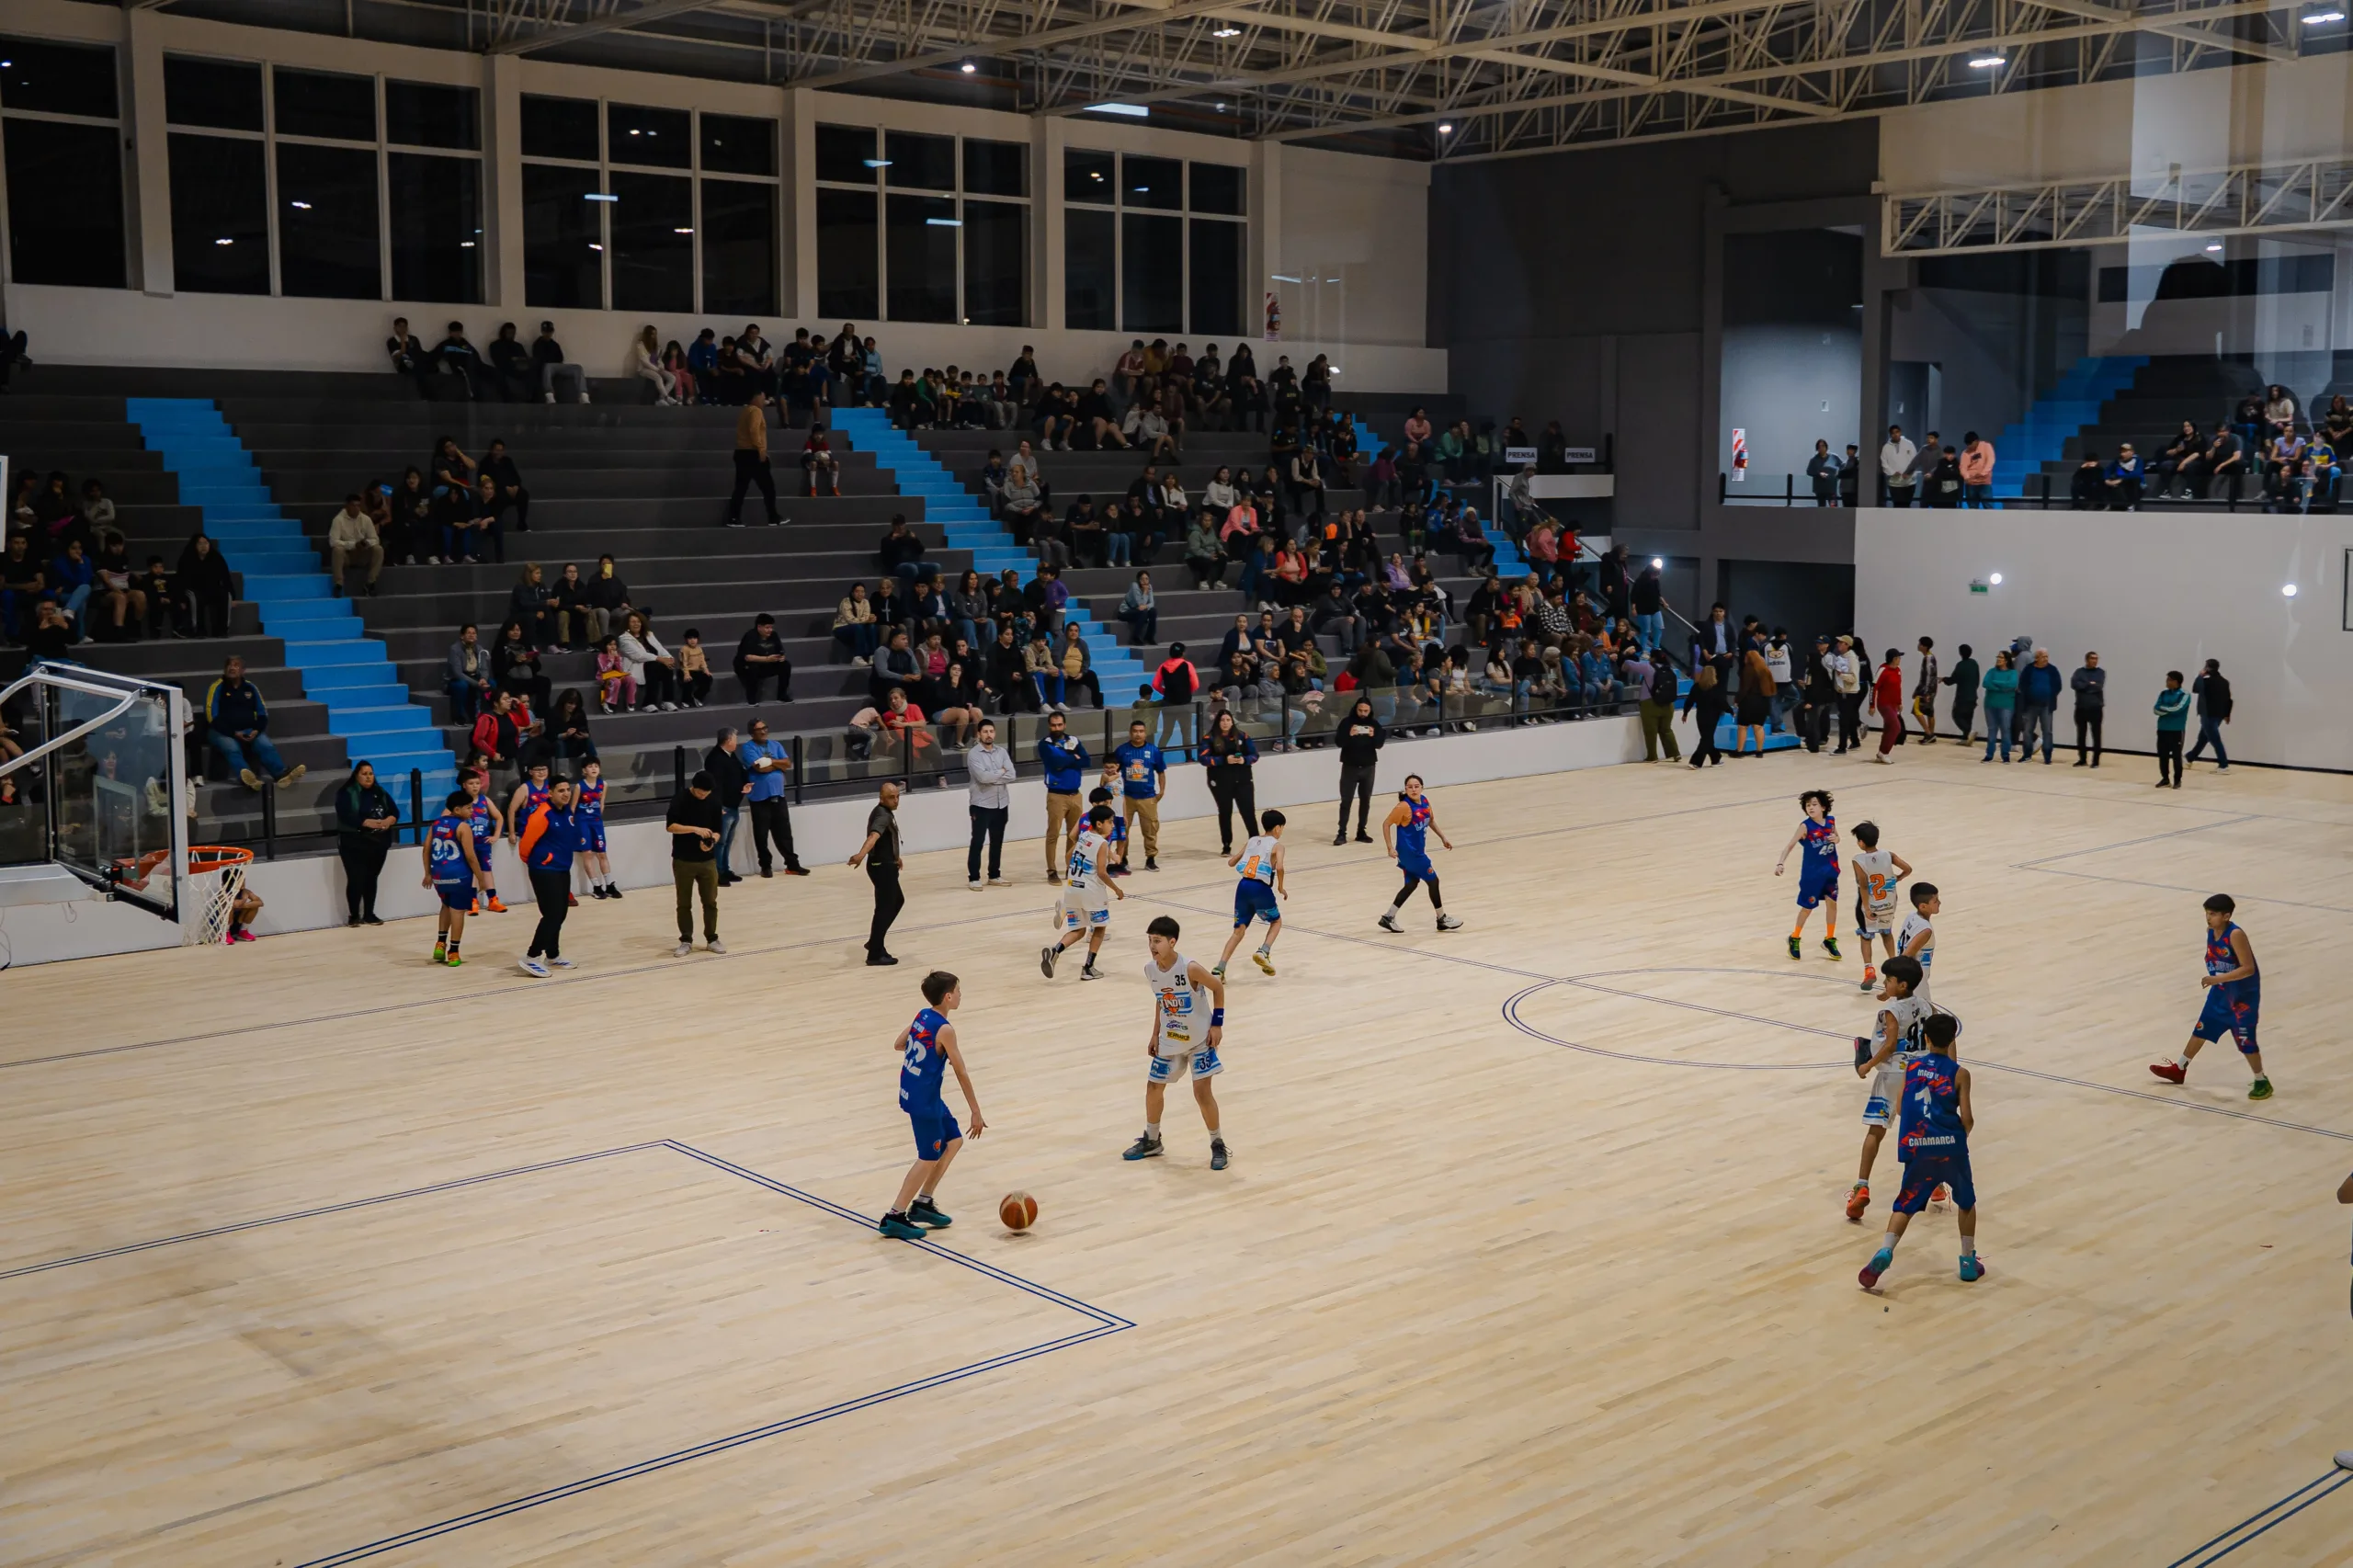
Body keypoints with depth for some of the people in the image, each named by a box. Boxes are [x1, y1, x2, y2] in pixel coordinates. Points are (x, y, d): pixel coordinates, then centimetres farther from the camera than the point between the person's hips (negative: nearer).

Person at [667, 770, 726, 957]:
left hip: (708, 860, 2)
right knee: (684, 904, 5)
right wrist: (695, 829, -27)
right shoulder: (679, 800, -9)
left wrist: (711, 842, -18)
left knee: (710, 902, 5)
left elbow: (717, 830, 3)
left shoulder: (714, 802, 1)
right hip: (683, 861, -2)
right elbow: (670, 826, -17)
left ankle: (712, 939, 17)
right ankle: (686, 941, 14)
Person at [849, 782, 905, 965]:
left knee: (897, 901, 24)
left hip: (885, 865, 11)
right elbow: (873, 836, -41)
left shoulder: (884, 812, 12)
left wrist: (895, 857, 43)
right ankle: (875, 954, -8)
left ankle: (874, 942, 30)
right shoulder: (883, 815, -21)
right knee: (885, 909, -8)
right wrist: (861, 854, -58)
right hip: (882, 867, -11)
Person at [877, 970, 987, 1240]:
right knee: (929, 1158, 1)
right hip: (923, 1100, -9)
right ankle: (894, 1217, 3)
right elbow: (961, 1073, -15)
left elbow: (898, 1045, 17)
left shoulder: (923, 1016, 4)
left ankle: (923, 1202, 23)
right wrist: (975, 1112, -9)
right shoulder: (945, 1030, -20)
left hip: (912, 1093, 9)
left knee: (954, 1140, 19)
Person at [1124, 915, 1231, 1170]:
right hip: (1169, 1039, 6)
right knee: (1153, 1087, 12)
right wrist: (1155, 1034, 9)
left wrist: (1217, 1024, -14)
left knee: (1202, 1092, -9)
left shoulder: (1189, 969, -27)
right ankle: (1151, 1141, 32)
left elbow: (1218, 987, -13)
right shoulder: (1150, 969, -10)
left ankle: (1218, 1145, 9)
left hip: (1199, 1038, -6)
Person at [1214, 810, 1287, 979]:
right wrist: (1280, 887, 1)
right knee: (1276, 921, 23)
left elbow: (1231, 862, 19)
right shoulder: (1277, 845, 3)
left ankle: (1219, 969, -4)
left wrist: (1232, 856, 41)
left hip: (1243, 886, 4)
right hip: (1261, 889, -4)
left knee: (1239, 930, 11)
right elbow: (1279, 867, -14)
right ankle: (1263, 952, -3)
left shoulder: (1251, 841, 18)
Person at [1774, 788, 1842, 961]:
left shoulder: (1831, 821, -5)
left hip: (1830, 870, 4)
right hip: (1812, 873, -4)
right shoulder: (1805, 826, -21)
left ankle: (1830, 940, 27)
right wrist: (1780, 863, -43)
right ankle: (1795, 939, 28)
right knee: (1807, 907, 7)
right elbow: (1790, 845, -28)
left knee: (1832, 903, 9)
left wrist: (1836, 839, -13)